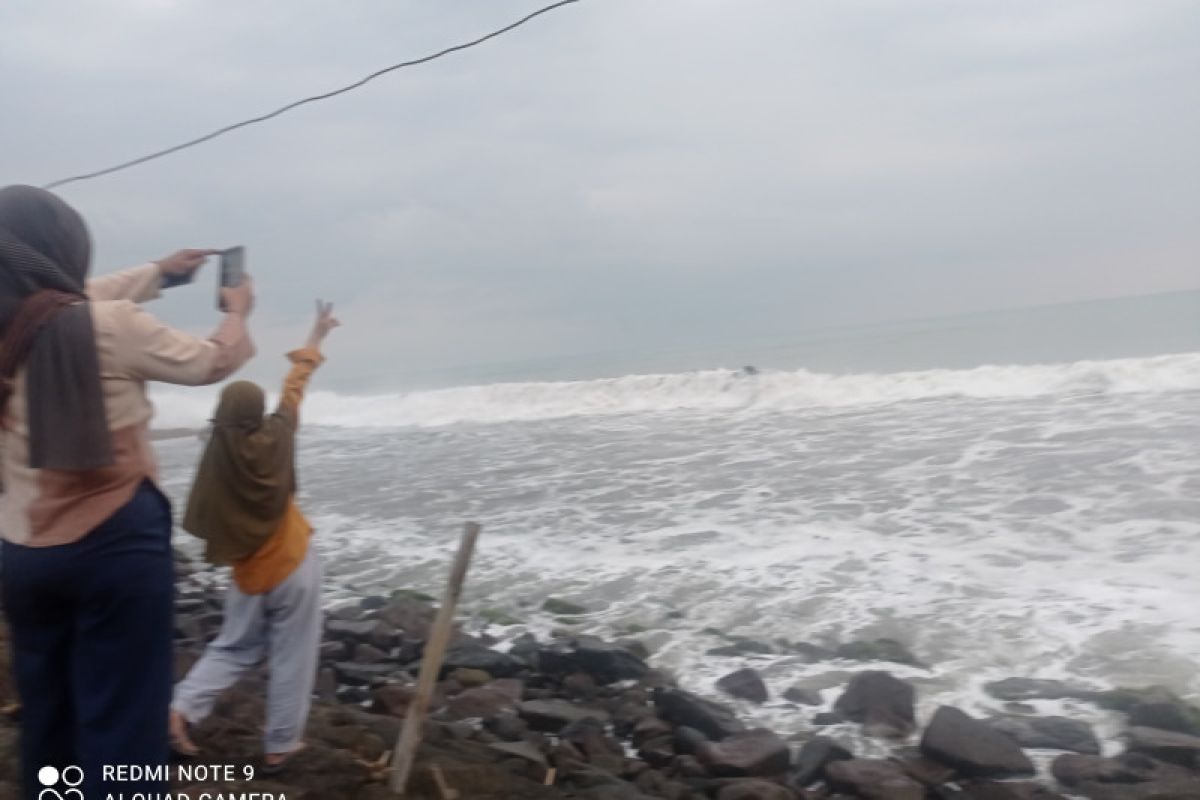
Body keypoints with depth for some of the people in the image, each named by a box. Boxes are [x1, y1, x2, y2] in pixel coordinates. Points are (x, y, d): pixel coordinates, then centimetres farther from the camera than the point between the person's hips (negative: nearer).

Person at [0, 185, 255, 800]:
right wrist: (238, 311, 20)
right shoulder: (110, 325, -15)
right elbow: (209, 363, 0)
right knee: (121, 720, 3)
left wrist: (157, 272, 33)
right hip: (115, 544, -6)